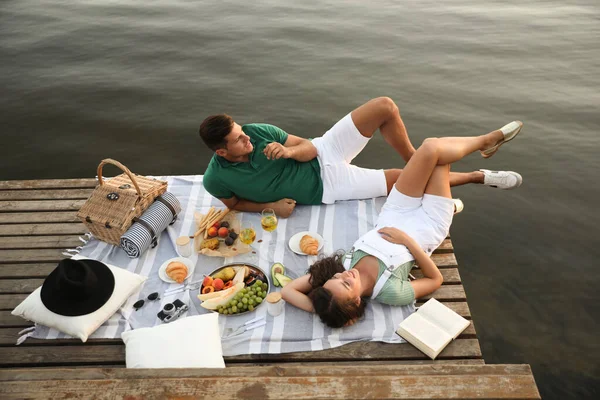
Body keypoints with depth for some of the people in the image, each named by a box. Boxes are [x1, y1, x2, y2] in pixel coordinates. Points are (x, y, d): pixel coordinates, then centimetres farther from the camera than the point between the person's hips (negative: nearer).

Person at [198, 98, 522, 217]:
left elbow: (308, 147, -5)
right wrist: (269, 206, -11)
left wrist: (291, 150, -29)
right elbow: (234, 204, 5)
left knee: (385, 106, -17)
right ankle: (478, 176, 17)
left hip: (323, 155, 3)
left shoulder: (258, 132, -12)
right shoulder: (216, 179, -16)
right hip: (326, 187, -3)